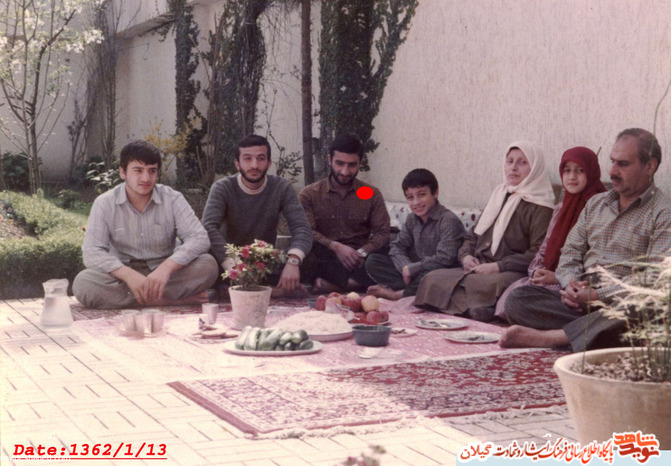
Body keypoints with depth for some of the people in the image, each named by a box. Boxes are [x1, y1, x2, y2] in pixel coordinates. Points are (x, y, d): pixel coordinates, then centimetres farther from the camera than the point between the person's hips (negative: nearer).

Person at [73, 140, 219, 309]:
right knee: (82, 283, -31)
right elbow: (92, 252, -14)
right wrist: (128, 274, -31)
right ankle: (176, 300, -29)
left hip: (165, 271, 0)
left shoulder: (172, 199, -4)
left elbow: (199, 238, -14)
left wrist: (167, 267, -31)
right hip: (123, 274, 0)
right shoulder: (104, 203, -5)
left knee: (208, 265, -26)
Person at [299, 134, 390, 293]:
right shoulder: (309, 194, 7)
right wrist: (336, 247, -22)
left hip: (358, 259, 2)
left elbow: (382, 233, 2)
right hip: (324, 258, -2)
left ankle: (332, 284, -32)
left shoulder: (372, 195, 12)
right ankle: (354, 282, -30)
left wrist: (362, 252, -18)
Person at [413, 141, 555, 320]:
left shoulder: (539, 206, 0)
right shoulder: (498, 196, 25)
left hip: (511, 273, -7)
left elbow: (538, 255, -11)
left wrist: (498, 266, -17)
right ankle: (470, 308, -32)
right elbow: (473, 236, 28)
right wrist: (466, 256, 5)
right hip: (478, 268, 7)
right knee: (433, 278, -20)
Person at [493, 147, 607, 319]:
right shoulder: (561, 208, 21)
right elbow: (545, 248, 22)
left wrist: (557, 277, -16)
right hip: (547, 277, 7)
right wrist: (537, 271, -1)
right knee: (513, 291, -21)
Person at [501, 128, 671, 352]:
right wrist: (570, 284, -3)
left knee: (624, 318, -42)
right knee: (518, 298, -17)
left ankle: (544, 337, -32)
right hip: (580, 300, 6)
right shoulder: (596, 203, 21)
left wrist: (600, 295, -18)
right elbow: (570, 253, 21)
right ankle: (588, 332, -28)